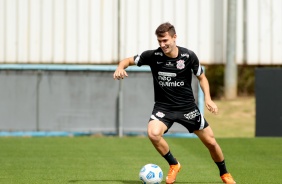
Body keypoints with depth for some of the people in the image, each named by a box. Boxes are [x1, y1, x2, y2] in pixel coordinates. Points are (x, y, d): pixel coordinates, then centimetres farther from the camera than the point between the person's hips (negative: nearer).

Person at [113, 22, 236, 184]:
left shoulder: (188, 56, -11)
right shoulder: (153, 56, -12)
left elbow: (202, 77, 2)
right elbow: (129, 60, 0)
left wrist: (208, 98, -13)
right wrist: (120, 68, -23)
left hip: (187, 107, 0)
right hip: (163, 107, 0)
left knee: (210, 142, 2)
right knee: (153, 134, -30)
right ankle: (174, 165, -2)